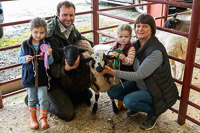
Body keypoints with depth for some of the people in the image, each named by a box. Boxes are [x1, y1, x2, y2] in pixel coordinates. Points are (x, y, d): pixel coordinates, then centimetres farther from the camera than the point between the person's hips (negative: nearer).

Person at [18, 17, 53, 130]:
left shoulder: (46, 45, -7)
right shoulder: (25, 45, -4)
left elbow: (50, 62, -6)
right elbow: (20, 58, 7)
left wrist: (49, 55, -26)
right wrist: (25, 59, -15)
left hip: (42, 77, -1)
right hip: (29, 76, 1)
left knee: (43, 98, 1)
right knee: (32, 99, 14)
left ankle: (43, 119, 19)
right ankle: (33, 118, 32)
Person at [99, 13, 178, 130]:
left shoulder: (157, 52, -28)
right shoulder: (137, 44, -5)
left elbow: (139, 75, -29)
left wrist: (114, 72, -31)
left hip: (160, 92, -7)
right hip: (140, 84, 7)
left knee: (129, 100, -29)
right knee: (112, 92, -4)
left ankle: (154, 112, -1)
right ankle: (136, 105, 19)